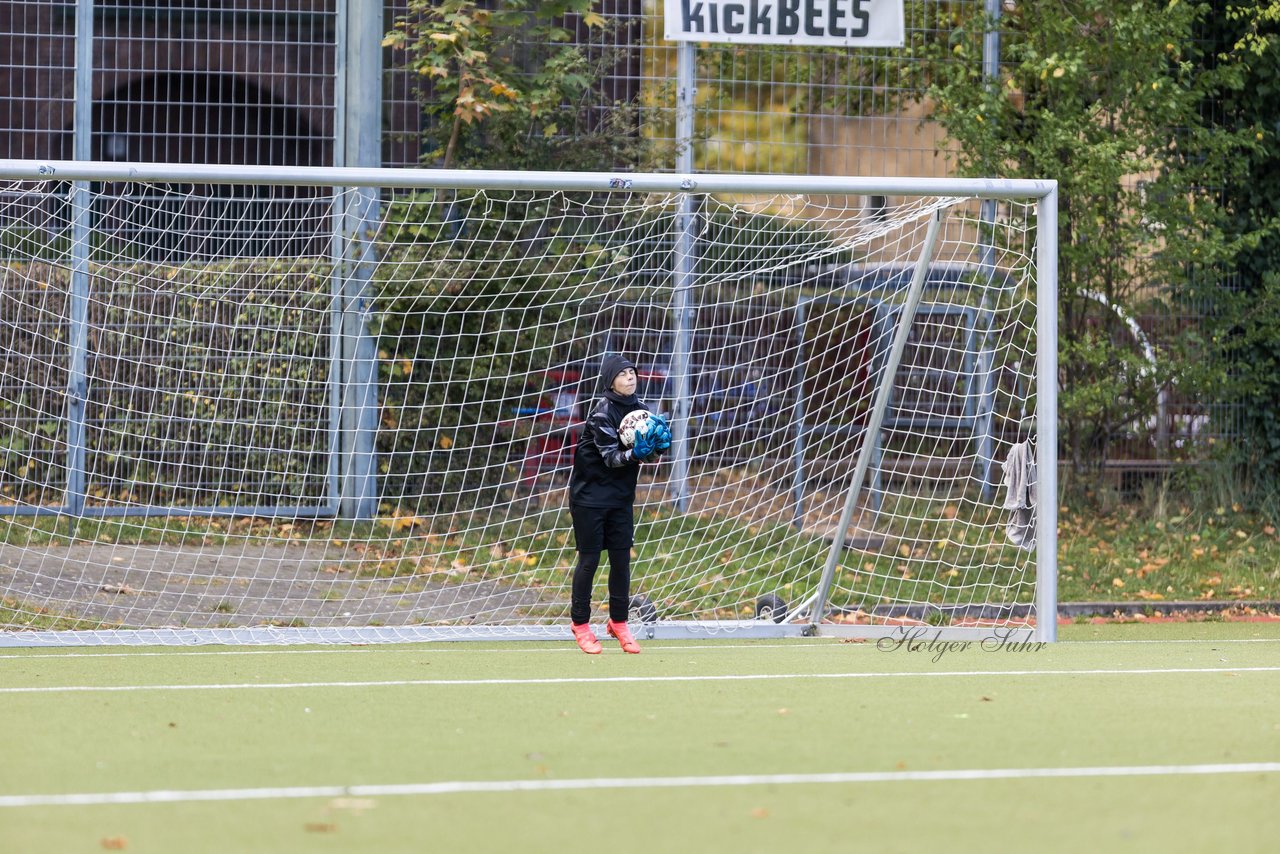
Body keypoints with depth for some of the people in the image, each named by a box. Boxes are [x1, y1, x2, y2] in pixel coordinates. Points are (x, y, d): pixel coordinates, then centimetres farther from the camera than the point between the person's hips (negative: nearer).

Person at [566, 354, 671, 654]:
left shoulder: (639, 409, 3)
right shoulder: (602, 413, -17)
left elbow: (648, 453, 4)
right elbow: (611, 458, -22)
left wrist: (658, 444, -17)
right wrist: (634, 454, -40)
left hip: (621, 495, 6)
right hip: (590, 495, -6)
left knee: (621, 559, 5)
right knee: (589, 559, -1)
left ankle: (619, 622, 15)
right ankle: (580, 624, 9)